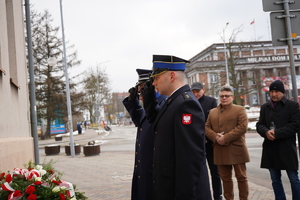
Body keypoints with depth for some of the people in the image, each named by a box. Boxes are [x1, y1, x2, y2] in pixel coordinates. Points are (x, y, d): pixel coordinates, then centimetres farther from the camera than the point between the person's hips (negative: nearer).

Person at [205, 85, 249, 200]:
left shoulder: (239, 110, 0)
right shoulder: (213, 112, 14)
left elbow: (243, 126, -12)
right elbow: (207, 127, 10)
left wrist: (226, 138, -17)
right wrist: (215, 136, -11)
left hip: (236, 150, -4)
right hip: (220, 151, 4)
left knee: (241, 177, 4)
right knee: (225, 178, 12)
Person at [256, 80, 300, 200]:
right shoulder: (264, 107, 14)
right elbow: (259, 124, 10)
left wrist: (277, 133, -17)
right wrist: (266, 132, -14)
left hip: (287, 148, -5)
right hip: (270, 149, 5)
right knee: (275, 180, 12)